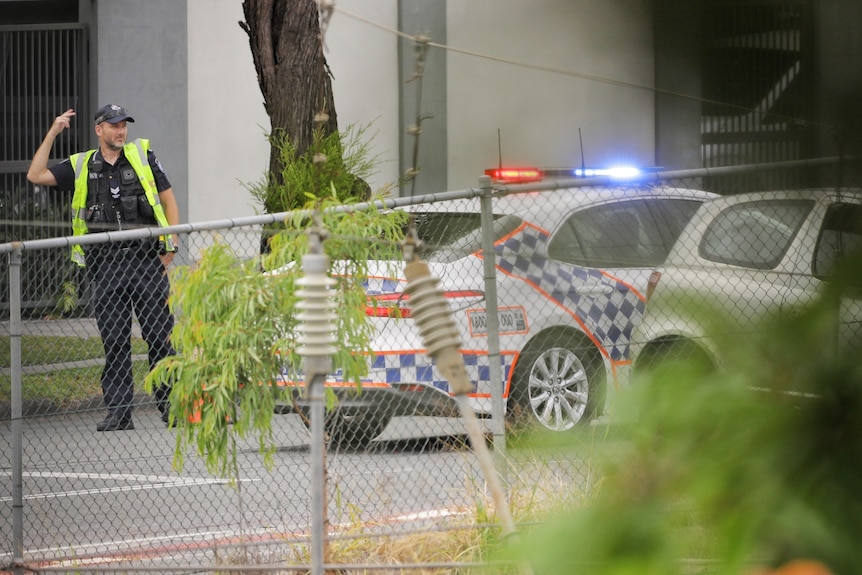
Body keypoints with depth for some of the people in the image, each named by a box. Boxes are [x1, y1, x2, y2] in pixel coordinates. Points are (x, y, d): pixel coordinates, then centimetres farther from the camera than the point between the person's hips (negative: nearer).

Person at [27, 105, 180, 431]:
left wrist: (171, 246, 3)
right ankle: (118, 412, 3)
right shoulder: (80, 166, 11)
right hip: (105, 265, 1)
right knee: (114, 340, 1)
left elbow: (168, 199, 11)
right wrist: (52, 135, 1)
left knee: (159, 335, -2)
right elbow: (36, 176, 4)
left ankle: (170, 404, 5)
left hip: (146, 259, -1)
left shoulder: (142, 155, 9)